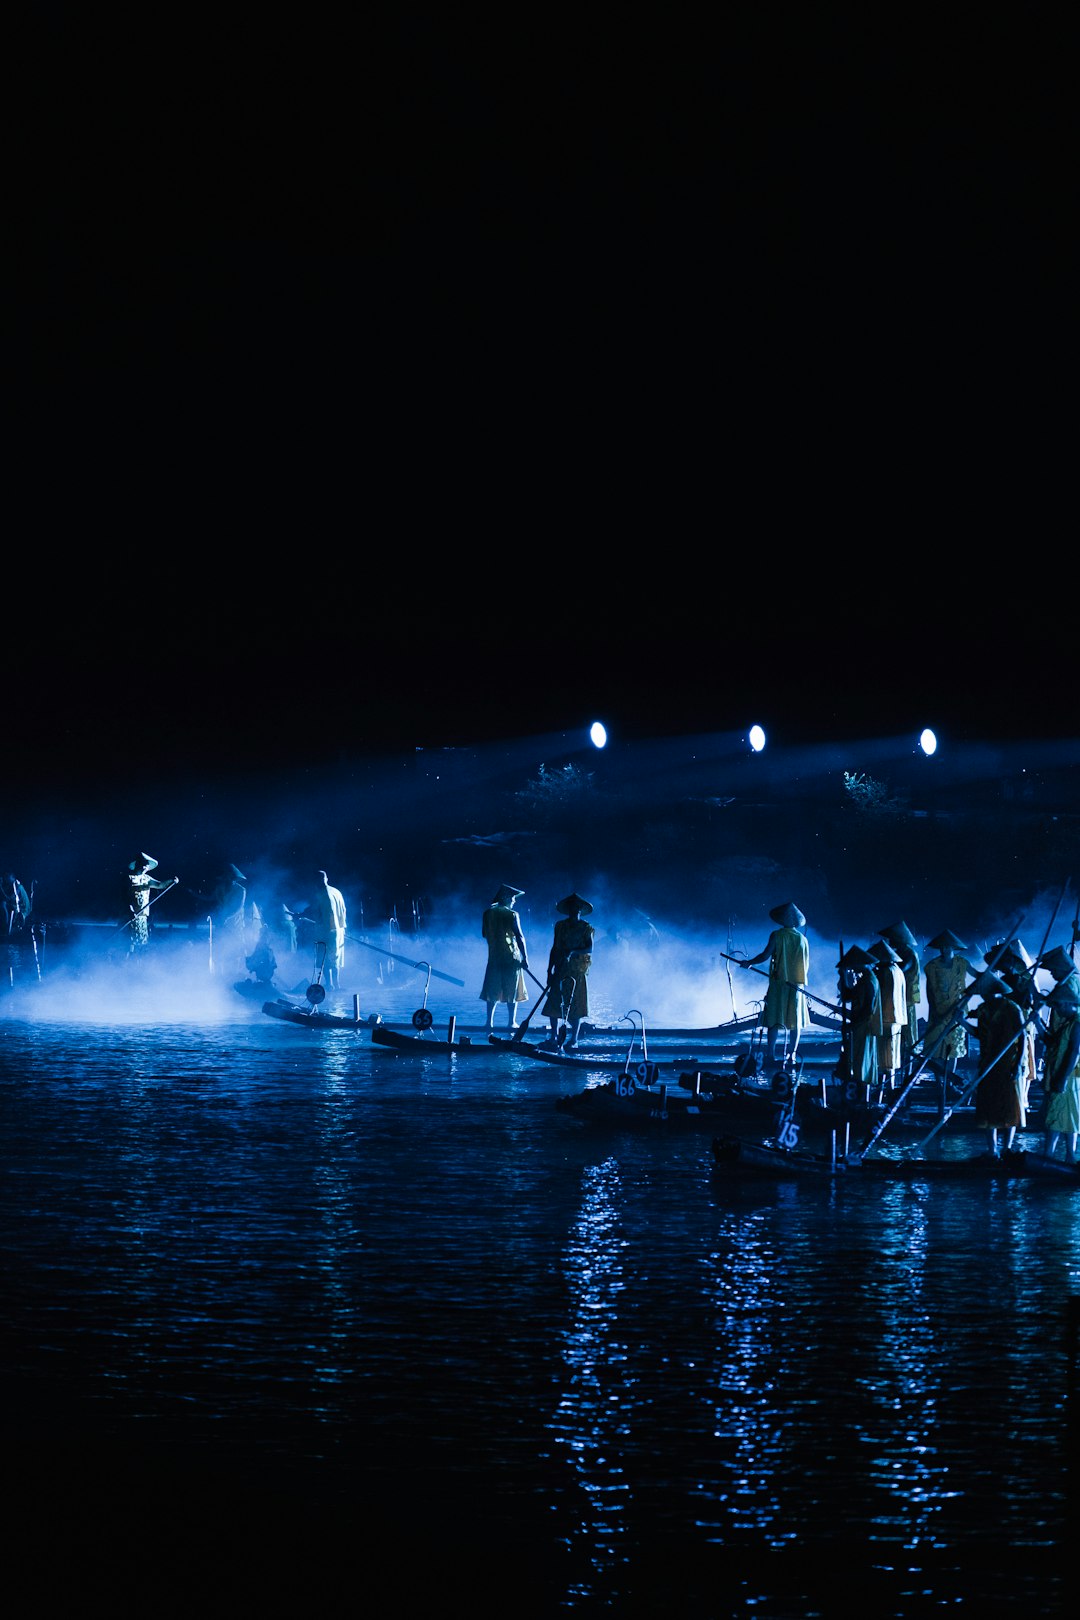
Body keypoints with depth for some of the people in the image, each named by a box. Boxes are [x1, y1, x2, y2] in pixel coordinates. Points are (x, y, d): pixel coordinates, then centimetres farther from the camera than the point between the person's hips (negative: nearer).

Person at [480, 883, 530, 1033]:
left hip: (494, 956, 4)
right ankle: (511, 1022, 4)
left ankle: (490, 1021, 4)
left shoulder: (488, 913, 2)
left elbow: (484, 934, 12)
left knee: (493, 992, 10)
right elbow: (520, 937, -12)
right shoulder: (512, 915, -11)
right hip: (511, 956, -4)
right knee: (512, 991, 4)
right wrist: (525, 957, -9)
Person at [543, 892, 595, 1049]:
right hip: (561, 969, 3)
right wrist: (550, 971, 8)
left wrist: (573, 953, -26)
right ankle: (554, 1037, 1)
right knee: (554, 1002, -4)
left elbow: (590, 948, -10)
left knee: (574, 1005, -4)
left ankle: (574, 1039, 2)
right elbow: (554, 949, 13)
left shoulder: (586, 928, 2)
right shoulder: (560, 926, 12)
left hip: (578, 971, -3)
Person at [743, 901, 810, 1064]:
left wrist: (749, 963, 4)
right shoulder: (802, 939, 6)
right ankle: (792, 1055, 3)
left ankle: (771, 1054, -6)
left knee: (773, 1020, 0)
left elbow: (766, 954, -11)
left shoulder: (777, 935, -5)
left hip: (779, 982, -3)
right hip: (797, 983, 3)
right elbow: (807, 965, 8)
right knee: (795, 1021, 6)